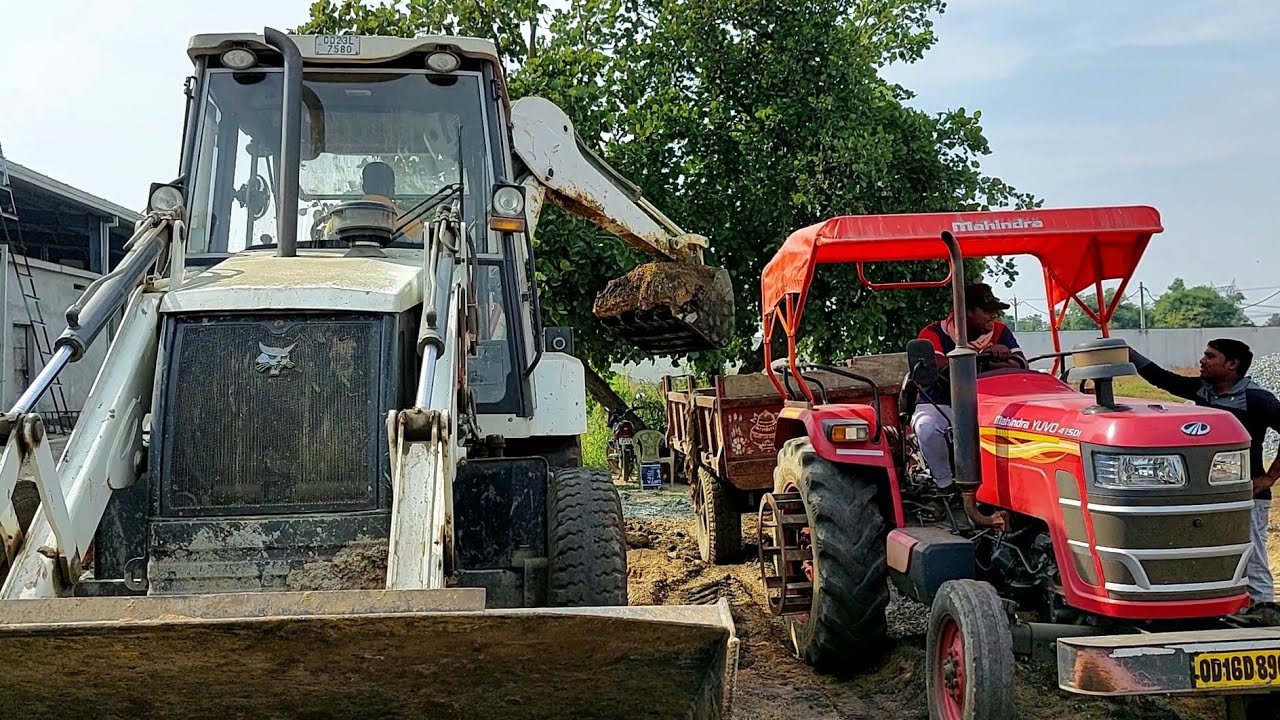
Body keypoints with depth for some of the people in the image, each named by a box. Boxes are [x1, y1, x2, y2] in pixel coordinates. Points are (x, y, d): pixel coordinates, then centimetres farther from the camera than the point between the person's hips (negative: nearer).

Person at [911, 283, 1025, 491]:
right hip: (939, 405, -3)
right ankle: (945, 483, -12)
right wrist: (981, 355, -34)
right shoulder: (934, 333, -11)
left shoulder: (999, 332, 1)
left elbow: (1021, 367, -13)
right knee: (927, 427, -36)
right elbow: (937, 366, -31)